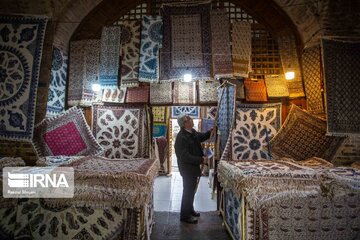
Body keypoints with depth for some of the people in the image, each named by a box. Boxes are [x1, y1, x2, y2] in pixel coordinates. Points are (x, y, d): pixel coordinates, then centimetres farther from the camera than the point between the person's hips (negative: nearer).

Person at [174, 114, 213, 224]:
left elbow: (201, 137, 21)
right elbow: (185, 156, -29)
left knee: (192, 189, 22)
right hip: (187, 168, -9)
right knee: (188, 191, 4)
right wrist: (201, 160, -26)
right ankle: (185, 216, 21)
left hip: (193, 166, 9)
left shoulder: (192, 132, 0)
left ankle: (190, 210, 41)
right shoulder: (181, 137, -27)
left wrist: (210, 132, 4)